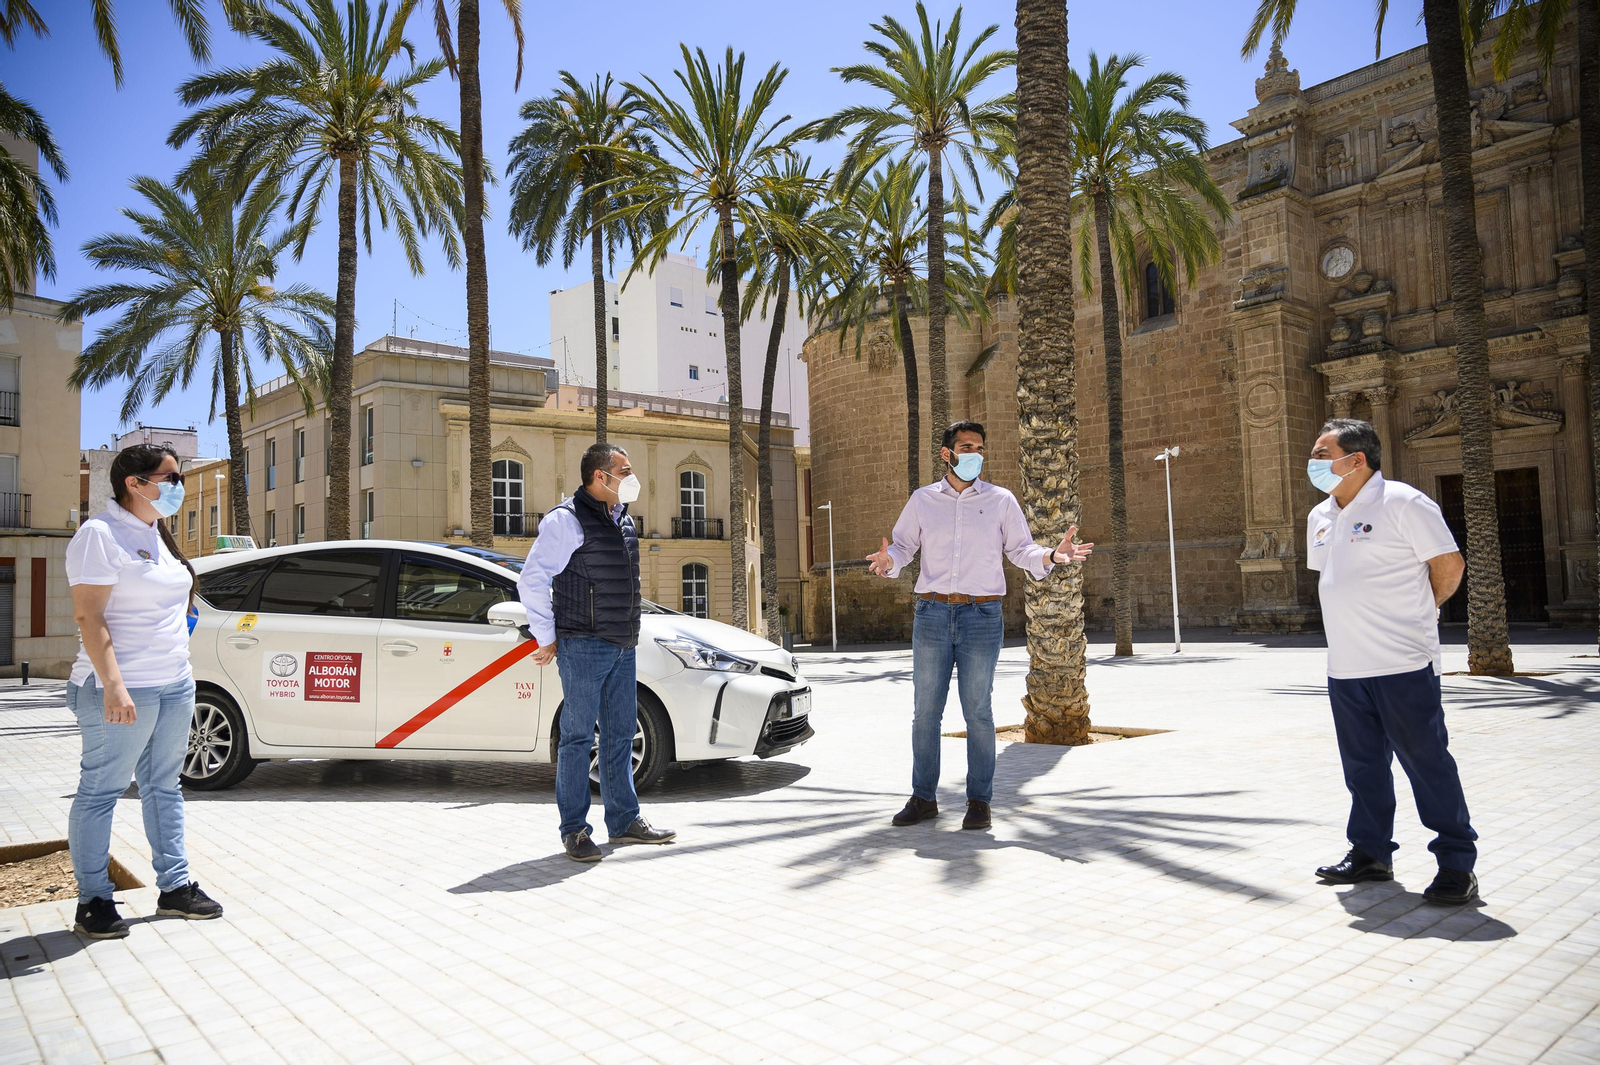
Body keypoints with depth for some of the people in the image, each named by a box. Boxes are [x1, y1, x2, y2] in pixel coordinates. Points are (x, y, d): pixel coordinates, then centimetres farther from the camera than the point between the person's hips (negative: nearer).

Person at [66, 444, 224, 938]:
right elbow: (89, 617, -17)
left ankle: (175, 886, 20)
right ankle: (93, 901, 11)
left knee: (164, 787, 13)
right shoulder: (100, 535, -11)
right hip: (123, 691, -8)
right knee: (100, 791, 2)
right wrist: (113, 685, -24)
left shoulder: (157, 534, 15)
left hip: (175, 684, 8)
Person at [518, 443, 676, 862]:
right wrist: (547, 639, -10)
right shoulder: (567, 520, -10)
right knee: (578, 736, -1)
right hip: (583, 646, -8)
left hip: (622, 647, 8)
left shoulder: (624, 521, 15)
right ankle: (574, 830, 7)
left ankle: (625, 820, 21)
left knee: (620, 733, 12)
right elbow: (531, 581, -12)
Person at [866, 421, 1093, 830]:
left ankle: (979, 801, 10)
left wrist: (1052, 555, -15)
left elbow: (1021, 550, 5)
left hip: (982, 615, -1)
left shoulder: (1001, 501, 7)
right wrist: (889, 560, -14)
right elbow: (903, 544, 9)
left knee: (977, 711, 0)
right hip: (932, 613, 2)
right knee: (925, 711, 3)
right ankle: (923, 798, 14)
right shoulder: (922, 500, 9)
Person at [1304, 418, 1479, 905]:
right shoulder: (1319, 517, 14)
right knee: (1362, 764, 14)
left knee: (1427, 761, -1)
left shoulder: (1402, 503, -9)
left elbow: (1449, 564, -8)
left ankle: (1457, 863, 9)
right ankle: (1370, 852, 27)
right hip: (1344, 665, 7)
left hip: (1401, 663, -7)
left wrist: (1417, 613, 4)